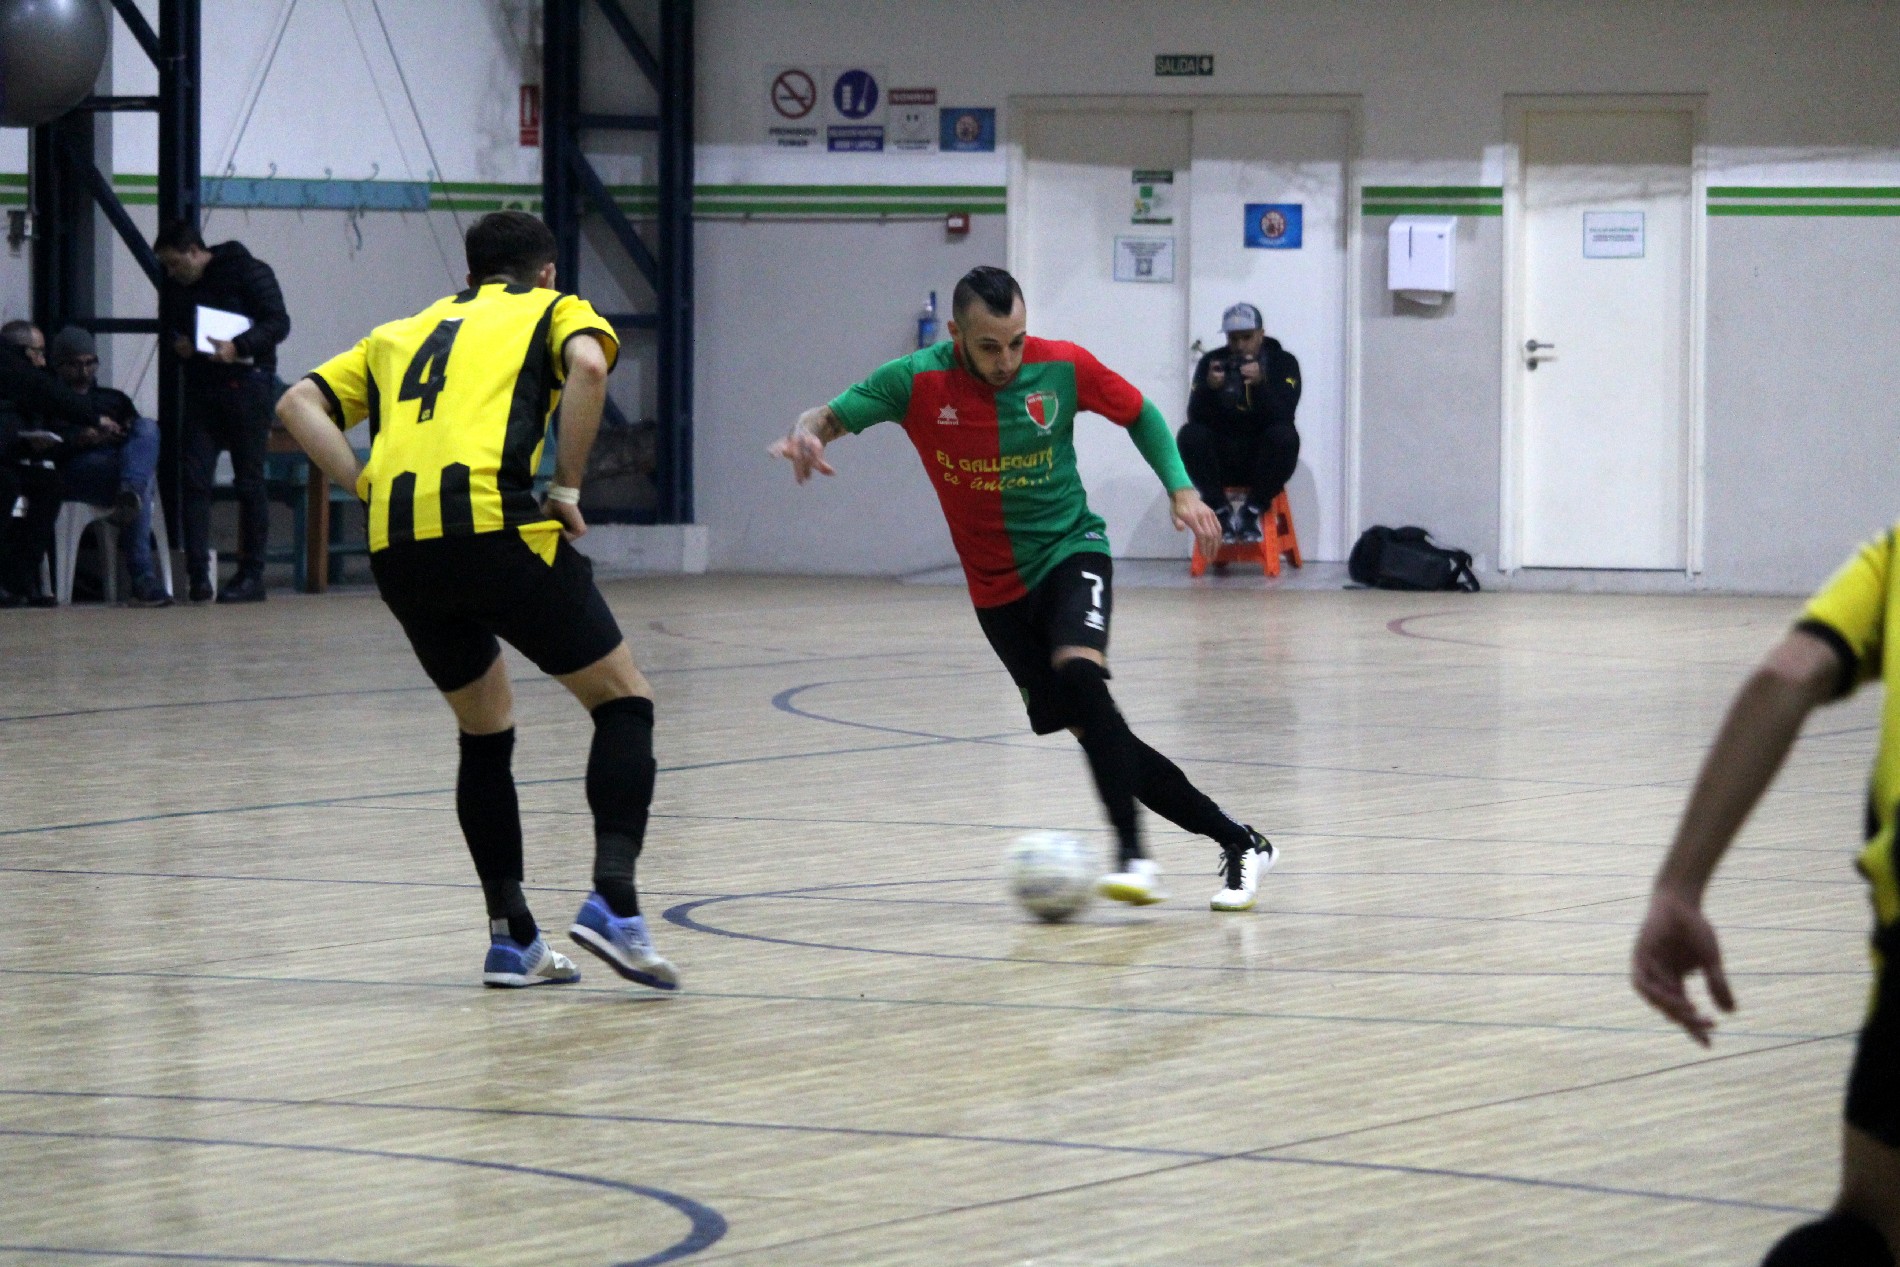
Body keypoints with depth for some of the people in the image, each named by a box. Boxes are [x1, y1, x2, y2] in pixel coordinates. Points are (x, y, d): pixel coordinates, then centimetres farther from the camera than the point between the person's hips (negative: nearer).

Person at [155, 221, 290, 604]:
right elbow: (174, 328, 24)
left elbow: (278, 323, -9)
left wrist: (238, 347, -23)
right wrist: (177, 344, 0)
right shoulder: (181, 287, 14)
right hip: (200, 387, 6)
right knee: (195, 479, -5)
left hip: (245, 385, -6)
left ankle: (252, 575, 4)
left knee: (249, 482, -1)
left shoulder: (247, 273, -4)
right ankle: (198, 575, -7)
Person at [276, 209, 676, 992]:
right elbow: (587, 364, -5)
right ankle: (612, 901, -8)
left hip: (398, 547, 5)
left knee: (485, 731, 23)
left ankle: (511, 936, 17)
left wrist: (371, 488, 12)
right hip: (494, 524, -5)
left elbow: (299, 405, 20)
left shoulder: (403, 333, 32)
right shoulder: (553, 310, 19)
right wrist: (566, 487, 0)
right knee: (622, 700, 9)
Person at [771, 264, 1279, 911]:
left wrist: (1181, 488, -7)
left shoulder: (1063, 367, -11)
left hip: (1071, 549, -2)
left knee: (1078, 671, -31)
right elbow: (830, 416, -9)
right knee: (1091, 727, -2)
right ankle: (1236, 841, 9)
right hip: (998, 587, 2)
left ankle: (1132, 854, -31)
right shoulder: (918, 382, -13)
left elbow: (1140, 414, 6)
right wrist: (805, 434, -33)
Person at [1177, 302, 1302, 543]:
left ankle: (1252, 512, -17)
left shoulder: (1283, 363, -3)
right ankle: (1221, 510, -14)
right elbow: (1195, 417, -10)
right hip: (1221, 461, 1)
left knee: (1285, 436, -31)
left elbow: (1283, 416, -17)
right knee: (1190, 435, -27)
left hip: (1264, 459, -1)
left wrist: (1260, 385, -34)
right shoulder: (1212, 362, 0)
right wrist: (1209, 387, -29)